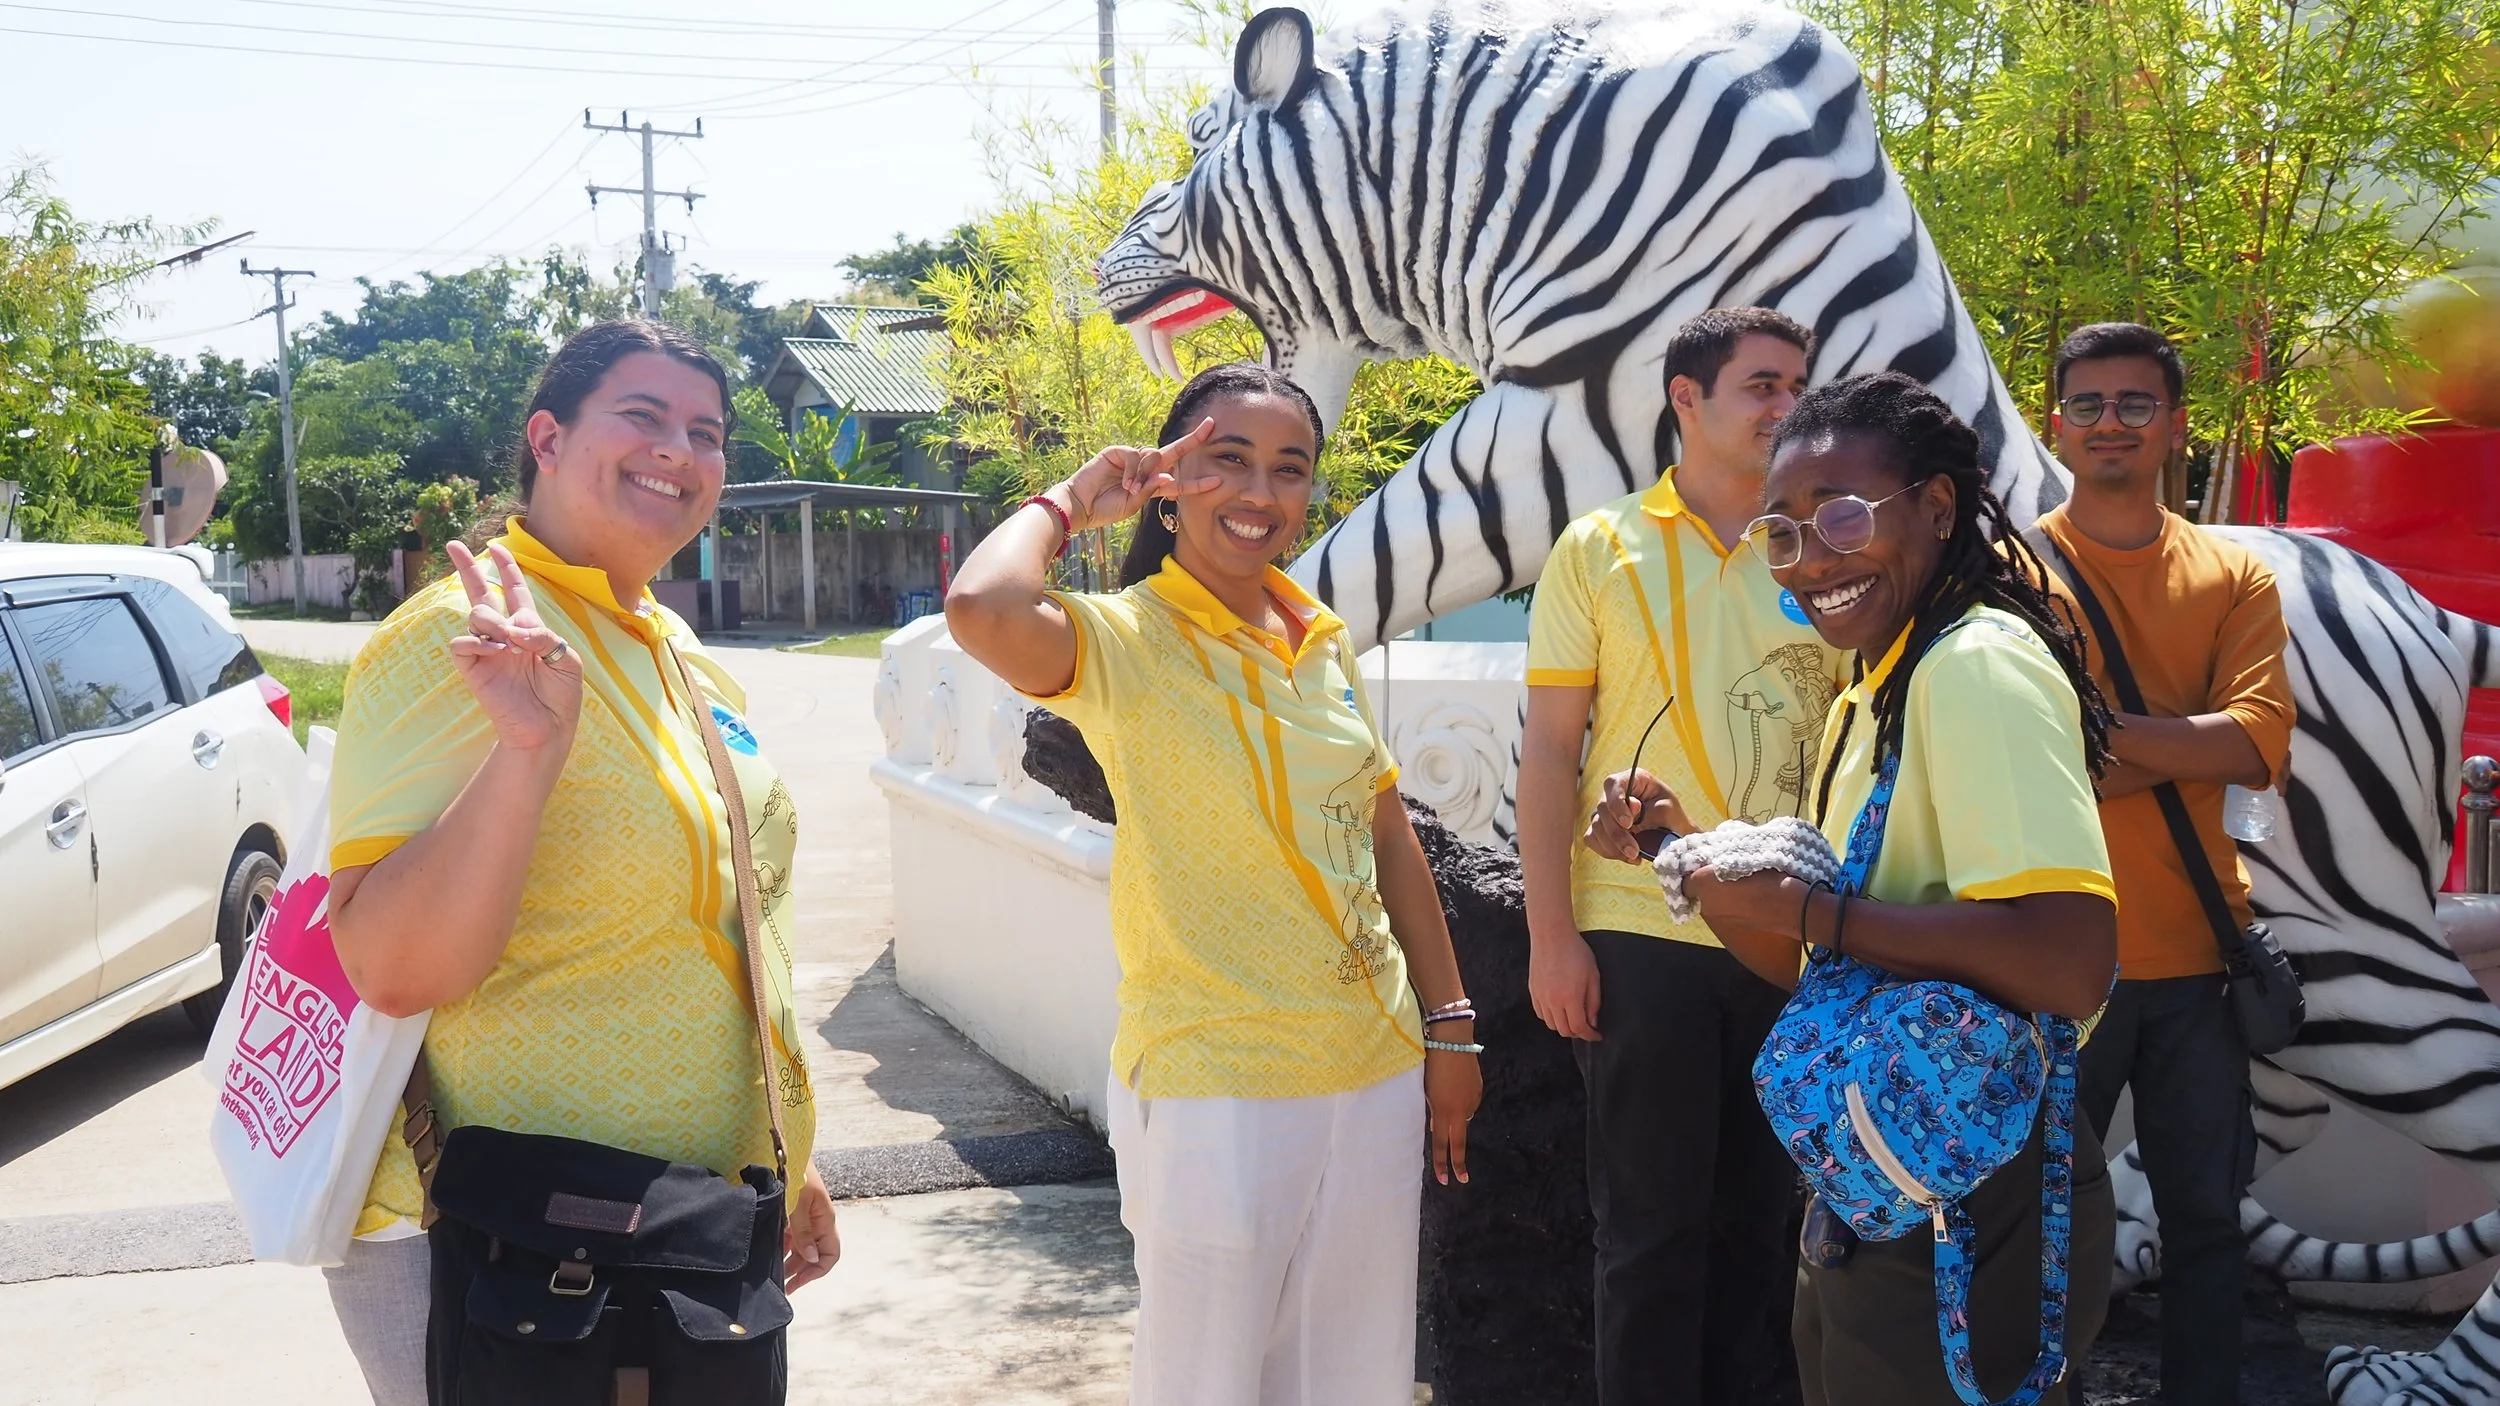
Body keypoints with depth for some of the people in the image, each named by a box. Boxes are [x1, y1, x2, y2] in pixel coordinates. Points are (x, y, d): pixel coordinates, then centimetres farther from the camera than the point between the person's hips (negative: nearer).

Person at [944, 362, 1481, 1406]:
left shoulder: (1322, 640, 9)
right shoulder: (1124, 638, -10)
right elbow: (981, 611, -32)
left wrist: (1448, 1024, 13)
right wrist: (1065, 505, -12)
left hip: (1375, 1072, 6)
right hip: (1214, 1085, -6)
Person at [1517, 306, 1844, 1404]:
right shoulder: (1601, 550, -1)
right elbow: (1548, 751, -3)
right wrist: (1551, 934, -9)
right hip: (1638, 937, -3)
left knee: (1756, 1215, 15)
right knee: (1651, 1226, 6)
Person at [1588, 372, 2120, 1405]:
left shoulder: (1977, 663, -19)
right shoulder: (1864, 700, 11)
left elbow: (2070, 964, -31)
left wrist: (1801, 906, -23)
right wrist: (1686, 850, 1)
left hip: (1968, 1226, -9)